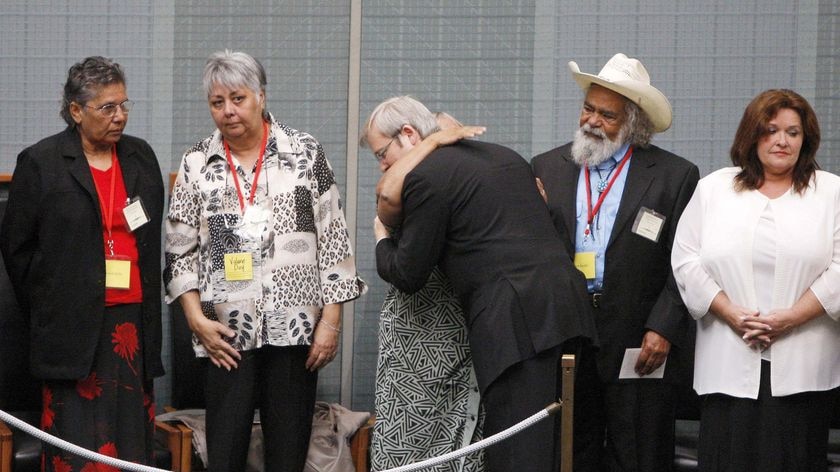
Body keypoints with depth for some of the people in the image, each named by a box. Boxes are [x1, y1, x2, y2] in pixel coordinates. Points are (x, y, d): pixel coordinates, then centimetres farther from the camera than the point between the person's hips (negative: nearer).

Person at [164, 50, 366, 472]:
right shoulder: (196, 163, 7)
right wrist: (196, 319, -2)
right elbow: (180, 251, 9)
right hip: (226, 334, 1)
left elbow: (334, 241, 2)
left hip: (296, 327, -1)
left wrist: (331, 321, -2)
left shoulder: (305, 153, 3)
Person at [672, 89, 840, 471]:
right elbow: (687, 261, 6)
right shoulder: (713, 189, 13)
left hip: (801, 368, -1)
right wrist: (732, 314, -7)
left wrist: (791, 317, -11)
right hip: (729, 365, 1)